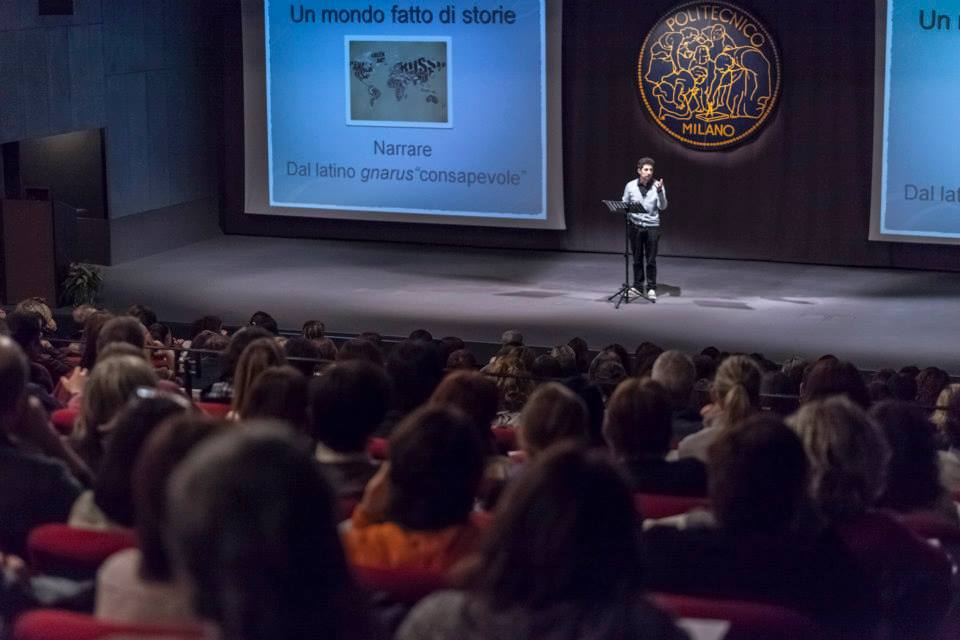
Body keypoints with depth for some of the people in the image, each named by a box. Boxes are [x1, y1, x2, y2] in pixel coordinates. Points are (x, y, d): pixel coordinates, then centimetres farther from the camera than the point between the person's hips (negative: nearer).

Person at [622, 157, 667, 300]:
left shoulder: (657, 186, -3)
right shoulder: (630, 186, 1)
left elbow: (662, 206, -10)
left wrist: (659, 191, -25)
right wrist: (630, 208, -14)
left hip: (652, 226, -1)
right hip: (635, 226, 1)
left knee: (651, 259, -1)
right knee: (637, 258, 7)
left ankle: (651, 288, 6)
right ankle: (637, 286, 16)